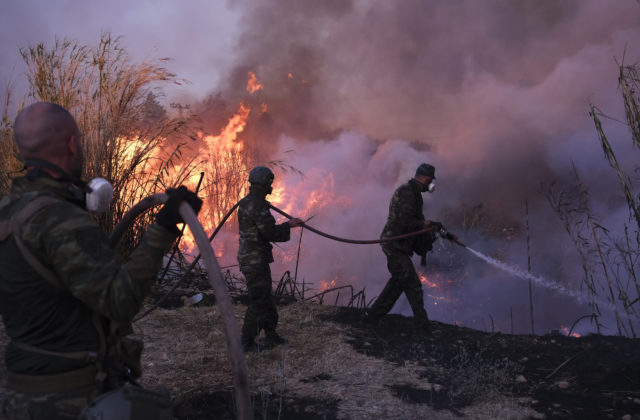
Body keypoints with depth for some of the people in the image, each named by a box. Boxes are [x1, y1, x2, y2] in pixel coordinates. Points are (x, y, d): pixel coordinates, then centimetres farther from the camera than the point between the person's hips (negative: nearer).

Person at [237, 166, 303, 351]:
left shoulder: (246, 203, 13)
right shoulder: (256, 205, -20)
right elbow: (271, 233, -22)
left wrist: (288, 225, 14)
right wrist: (288, 225, -8)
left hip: (252, 258, 10)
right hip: (255, 260, -10)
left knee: (265, 299, 18)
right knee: (258, 301, 0)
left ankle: (271, 335, 29)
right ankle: (247, 341, 10)